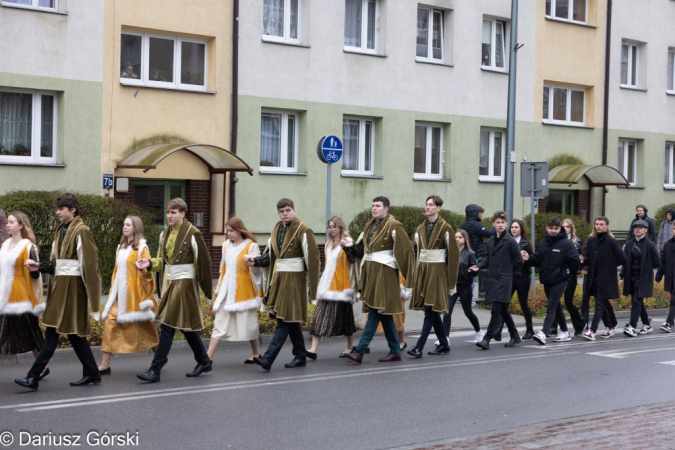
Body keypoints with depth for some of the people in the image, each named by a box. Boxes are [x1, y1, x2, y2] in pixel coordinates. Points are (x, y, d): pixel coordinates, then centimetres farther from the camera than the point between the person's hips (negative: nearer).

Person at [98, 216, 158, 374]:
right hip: (120, 293, 6)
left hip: (134, 293, -6)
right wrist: (113, 292, 18)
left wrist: (144, 268, -33)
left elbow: (147, 271, -10)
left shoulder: (141, 248, -5)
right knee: (110, 322, -4)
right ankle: (105, 365, -4)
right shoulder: (121, 247, 15)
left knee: (143, 326, 2)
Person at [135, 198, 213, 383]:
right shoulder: (165, 233, 11)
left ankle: (155, 369, -7)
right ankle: (204, 362, 28)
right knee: (186, 325, 14)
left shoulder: (192, 234, -11)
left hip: (184, 283, -8)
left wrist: (207, 289, -5)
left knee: (168, 326, -9)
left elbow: (203, 262, -8)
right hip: (169, 282, 8)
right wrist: (150, 263, -4)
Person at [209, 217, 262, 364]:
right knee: (219, 323, -1)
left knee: (247, 322, 4)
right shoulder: (226, 245, 11)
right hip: (227, 290, 5)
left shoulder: (251, 246, -5)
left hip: (244, 290, -5)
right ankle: (208, 357, -5)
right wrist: (218, 288, 18)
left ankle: (255, 353, 22)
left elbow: (256, 269, -9)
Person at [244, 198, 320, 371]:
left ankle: (268, 359, -16)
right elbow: (270, 256, 17)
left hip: (294, 279, -7)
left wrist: (312, 285, -13)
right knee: (290, 321, 12)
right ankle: (300, 356, 22)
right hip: (278, 278, 7)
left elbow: (312, 259, -10)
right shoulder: (276, 230, 14)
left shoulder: (303, 231, -8)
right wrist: (255, 261, -2)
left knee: (285, 319, -9)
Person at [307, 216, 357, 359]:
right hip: (327, 285, 6)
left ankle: (349, 347, 15)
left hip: (341, 285, -6)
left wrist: (346, 247, -40)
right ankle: (314, 349, -10)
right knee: (320, 314, -4)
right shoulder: (328, 244, 17)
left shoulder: (347, 241, -4)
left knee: (345, 314, 1)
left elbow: (353, 259, -21)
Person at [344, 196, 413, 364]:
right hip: (370, 272, 8)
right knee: (383, 313, 11)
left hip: (384, 273, -8)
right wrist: (350, 246, 1)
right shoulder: (370, 225, 16)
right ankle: (395, 351, 18)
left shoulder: (393, 226, -8)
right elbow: (361, 248, 21)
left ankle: (360, 351, -14)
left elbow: (405, 248, -13)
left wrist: (406, 273, -14)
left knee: (376, 310, -10)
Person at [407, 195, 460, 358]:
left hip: (437, 271, -6)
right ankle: (444, 344, 19)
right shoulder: (421, 228, 11)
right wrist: (415, 274, 5)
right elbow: (415, 251, 13)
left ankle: (419, 347, -13)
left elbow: (453, 253, -7)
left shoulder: (445, 228, -6)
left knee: (430, 310, -10)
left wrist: (451, 280, -9)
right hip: (422, 271, 6)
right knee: (432, 311, 9)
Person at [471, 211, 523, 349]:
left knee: (496, 309, -9)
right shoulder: (491, 241, 11)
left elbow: (519, 261, -7)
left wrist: (508, 272, 1)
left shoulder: (510, 241, -11)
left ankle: (487, 339, -10)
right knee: (503, 310, 14)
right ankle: (515, 336, 27)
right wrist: (479, 266, 1)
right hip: (493, 280, 8)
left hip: (504, 281, -8)